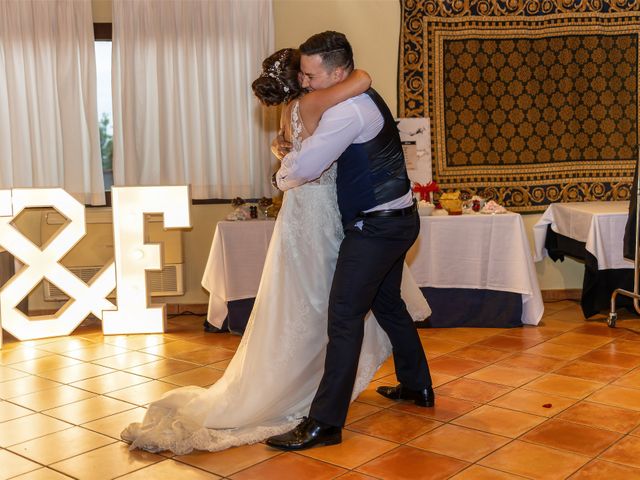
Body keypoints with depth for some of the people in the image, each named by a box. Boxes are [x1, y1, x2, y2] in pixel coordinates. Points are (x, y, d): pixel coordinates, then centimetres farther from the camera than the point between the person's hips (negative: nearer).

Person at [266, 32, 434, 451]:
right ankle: (417, 386, 39)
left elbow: (304, 168, -20)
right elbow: (323, 146, 27)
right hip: (396, 220, 11)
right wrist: (292, 152, 11)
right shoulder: (364, 99, 13)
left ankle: (325, 424, -7)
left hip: (376, 226, -11)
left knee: (344, 317, -10)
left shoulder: (348, 111, -20)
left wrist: (283, 176, 1)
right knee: (387, 303, 23)